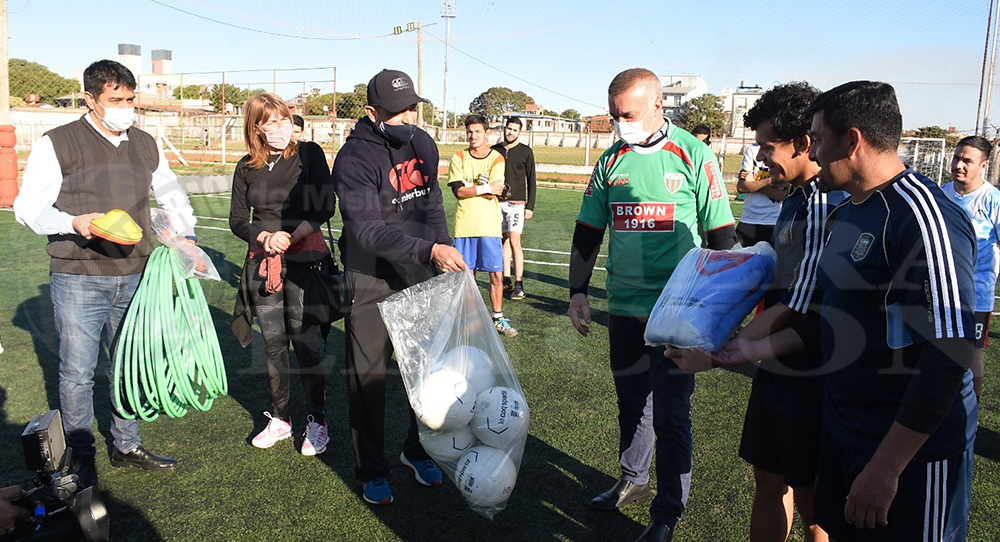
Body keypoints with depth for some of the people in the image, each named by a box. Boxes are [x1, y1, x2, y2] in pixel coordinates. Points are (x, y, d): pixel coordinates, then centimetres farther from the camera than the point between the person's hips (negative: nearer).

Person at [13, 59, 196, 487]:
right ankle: (82, 457, 20)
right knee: (77, 373, 3)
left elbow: (172, 195, 24)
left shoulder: (146, 146, 11)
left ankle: (127, 447, 28)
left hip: (134, 277, 4)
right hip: (78, 279, -4)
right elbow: (27, 207, -4)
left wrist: (186, 236, 8)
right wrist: (74, 223, -22)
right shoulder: (58, 144, -4)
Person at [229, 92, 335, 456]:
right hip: (262, 262, 4)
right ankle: (280, 418, 23)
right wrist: (265, 237, -10)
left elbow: (326, 206, -6)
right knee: (273, 343, 9)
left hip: (305, 259, -4)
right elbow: (237, 220, 8)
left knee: (305, 342, -4)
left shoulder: (308, 154, 0)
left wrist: (291, 237, -14)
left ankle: (316, 422, 10)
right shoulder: (247, 167, 10)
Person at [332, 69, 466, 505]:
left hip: (421, 276, 6)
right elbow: (368, 230, -28)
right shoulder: (354, 159, -18)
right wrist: (430, 252, -37)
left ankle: (417, 450, 34)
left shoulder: (422, 143, 4)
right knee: (368, 374, 3)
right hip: (372, 280, -6)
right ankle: (372, 470, 21)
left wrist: (445, 250, 15)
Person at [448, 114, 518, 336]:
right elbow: (458, 191, -8)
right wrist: (485, 188, -13)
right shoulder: (459, 157, 4)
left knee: (496, 275, 2)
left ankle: (498, 318, 15)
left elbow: (494, 193, -10)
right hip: (464, 225, 1)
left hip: (490, 226, 0)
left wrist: (469, 186, -10)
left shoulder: (497, 159, 2)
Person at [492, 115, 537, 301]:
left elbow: (531, 180, 2)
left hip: (516, 203, -4)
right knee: (505, 240, 7)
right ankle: (507, 281, 13)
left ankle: (519, 285, -11)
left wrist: (530, 206, -4)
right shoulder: (495, 150, 11)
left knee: (514, 241, -12)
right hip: (498, 202, 4)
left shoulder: (526, 152, 2)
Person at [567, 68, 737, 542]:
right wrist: (578, 292, 8)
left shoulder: (694, 156, -6)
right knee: (631, 402, 17)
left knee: (670, 412, 0)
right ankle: (632, 480, 37)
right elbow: (587, 232, 13)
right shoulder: (611, 161, 6)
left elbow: (722, 236, -2)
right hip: (624, 307, 5)